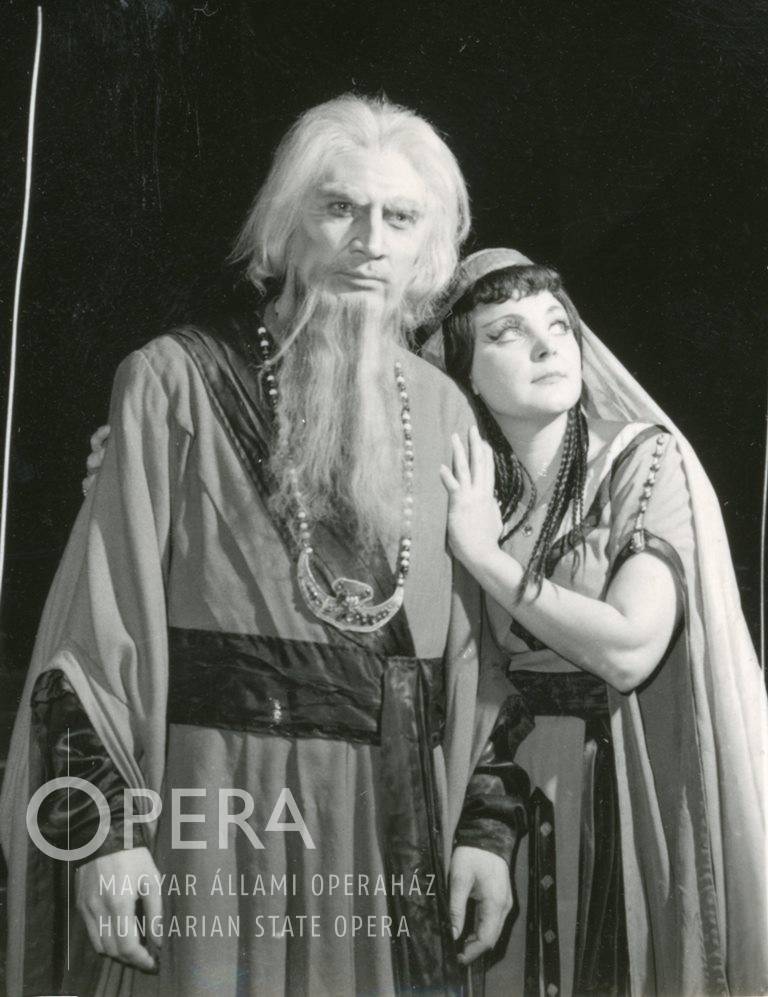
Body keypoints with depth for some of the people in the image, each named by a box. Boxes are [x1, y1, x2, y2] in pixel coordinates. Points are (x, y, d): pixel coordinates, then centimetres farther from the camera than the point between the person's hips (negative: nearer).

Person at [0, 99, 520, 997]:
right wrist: (99, 821, -11)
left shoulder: (442, 412, 9)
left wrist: (487, 824, 7)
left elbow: (478, 635, 11)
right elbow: (105, 613, -6)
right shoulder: (174, 380, -3)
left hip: (396, 831, 4)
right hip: (211, 816, -4)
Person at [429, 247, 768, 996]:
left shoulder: (647, 459, -10)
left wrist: (484, 554, -17)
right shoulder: (466, 485, 3)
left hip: (638, 771, -3)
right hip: (520, 773, 4)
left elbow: (630, 649, -22)